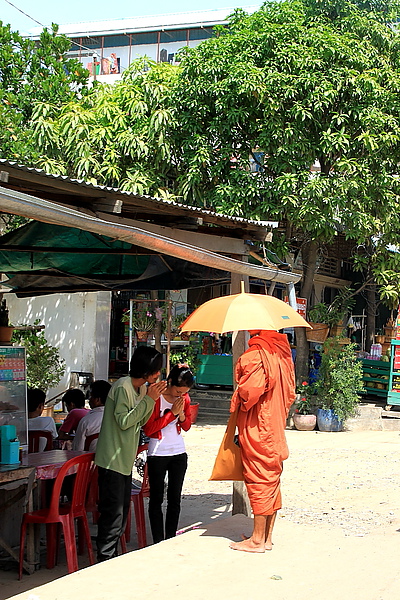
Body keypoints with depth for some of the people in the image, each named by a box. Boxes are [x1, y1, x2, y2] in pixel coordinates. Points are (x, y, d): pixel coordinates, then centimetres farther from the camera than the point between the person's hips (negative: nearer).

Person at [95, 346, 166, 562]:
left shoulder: (141, 388, 11)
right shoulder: (122, 387, -17)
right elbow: (124, 421, -21)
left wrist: (152, 399, 0)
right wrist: (148, 400, -19)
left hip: (126, 460, 10)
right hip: (112, 460, -10)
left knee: (122, 510, 13)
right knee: (113, 512, -8)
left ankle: (112, 557, 22)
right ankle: (105, 558, -1)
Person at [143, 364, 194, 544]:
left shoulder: (185, 398, 3)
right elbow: (148, 429, -16)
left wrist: (182, 414, -10)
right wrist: (172, 413, -19)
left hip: (179, 453, 5)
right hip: (158, 453, -5)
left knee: (175, 499, 8)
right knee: (156, 499, 2)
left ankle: (171, 540, 17)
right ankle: (158, 542, 8)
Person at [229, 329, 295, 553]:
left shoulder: (255, 356, -17)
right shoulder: (281, 353, 8)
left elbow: (249, 390, -25)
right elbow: (290, 393, 11)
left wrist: (239, 402, -5)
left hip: (256, 429, -8)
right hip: (275, 427, 8)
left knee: (259, 480, -2)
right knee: (272, 480, 11)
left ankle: (257, 540, 6)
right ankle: (268, 537, 20)